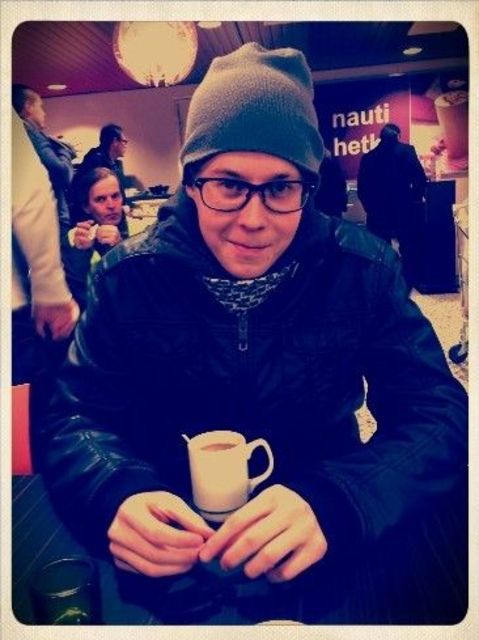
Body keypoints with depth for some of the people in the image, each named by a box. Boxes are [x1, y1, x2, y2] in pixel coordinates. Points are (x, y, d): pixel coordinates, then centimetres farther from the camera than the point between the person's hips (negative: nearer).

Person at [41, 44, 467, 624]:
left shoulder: (363, 269, -10)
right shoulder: (128, 276, -8)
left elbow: (437, 412, -16)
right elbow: (77, 417, -8)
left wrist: (333, 502, -36)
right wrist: (118, 493, -32)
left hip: (318, 542, -1)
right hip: (174, 539, 2)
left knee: (434, 537, -28)